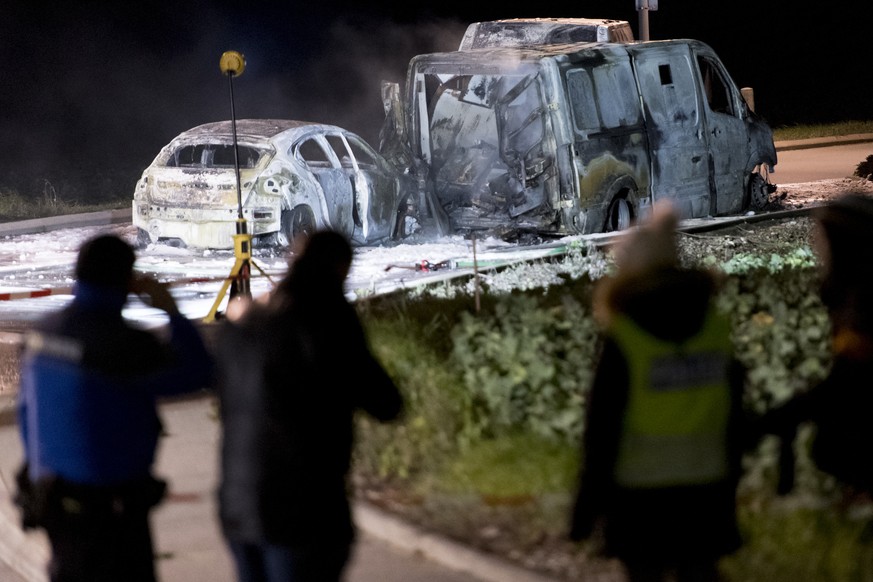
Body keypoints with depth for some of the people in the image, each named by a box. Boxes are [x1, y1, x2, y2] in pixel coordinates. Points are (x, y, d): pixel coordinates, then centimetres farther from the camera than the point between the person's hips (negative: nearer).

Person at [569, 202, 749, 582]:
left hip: (641, 496, -4)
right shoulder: (716, 330, 0)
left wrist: (587, 508, -2)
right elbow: (734, 422, 6)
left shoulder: (622, 340, -12)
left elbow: (601, 429, -10)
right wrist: (727, 490, 17)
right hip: (704, 491, 4)